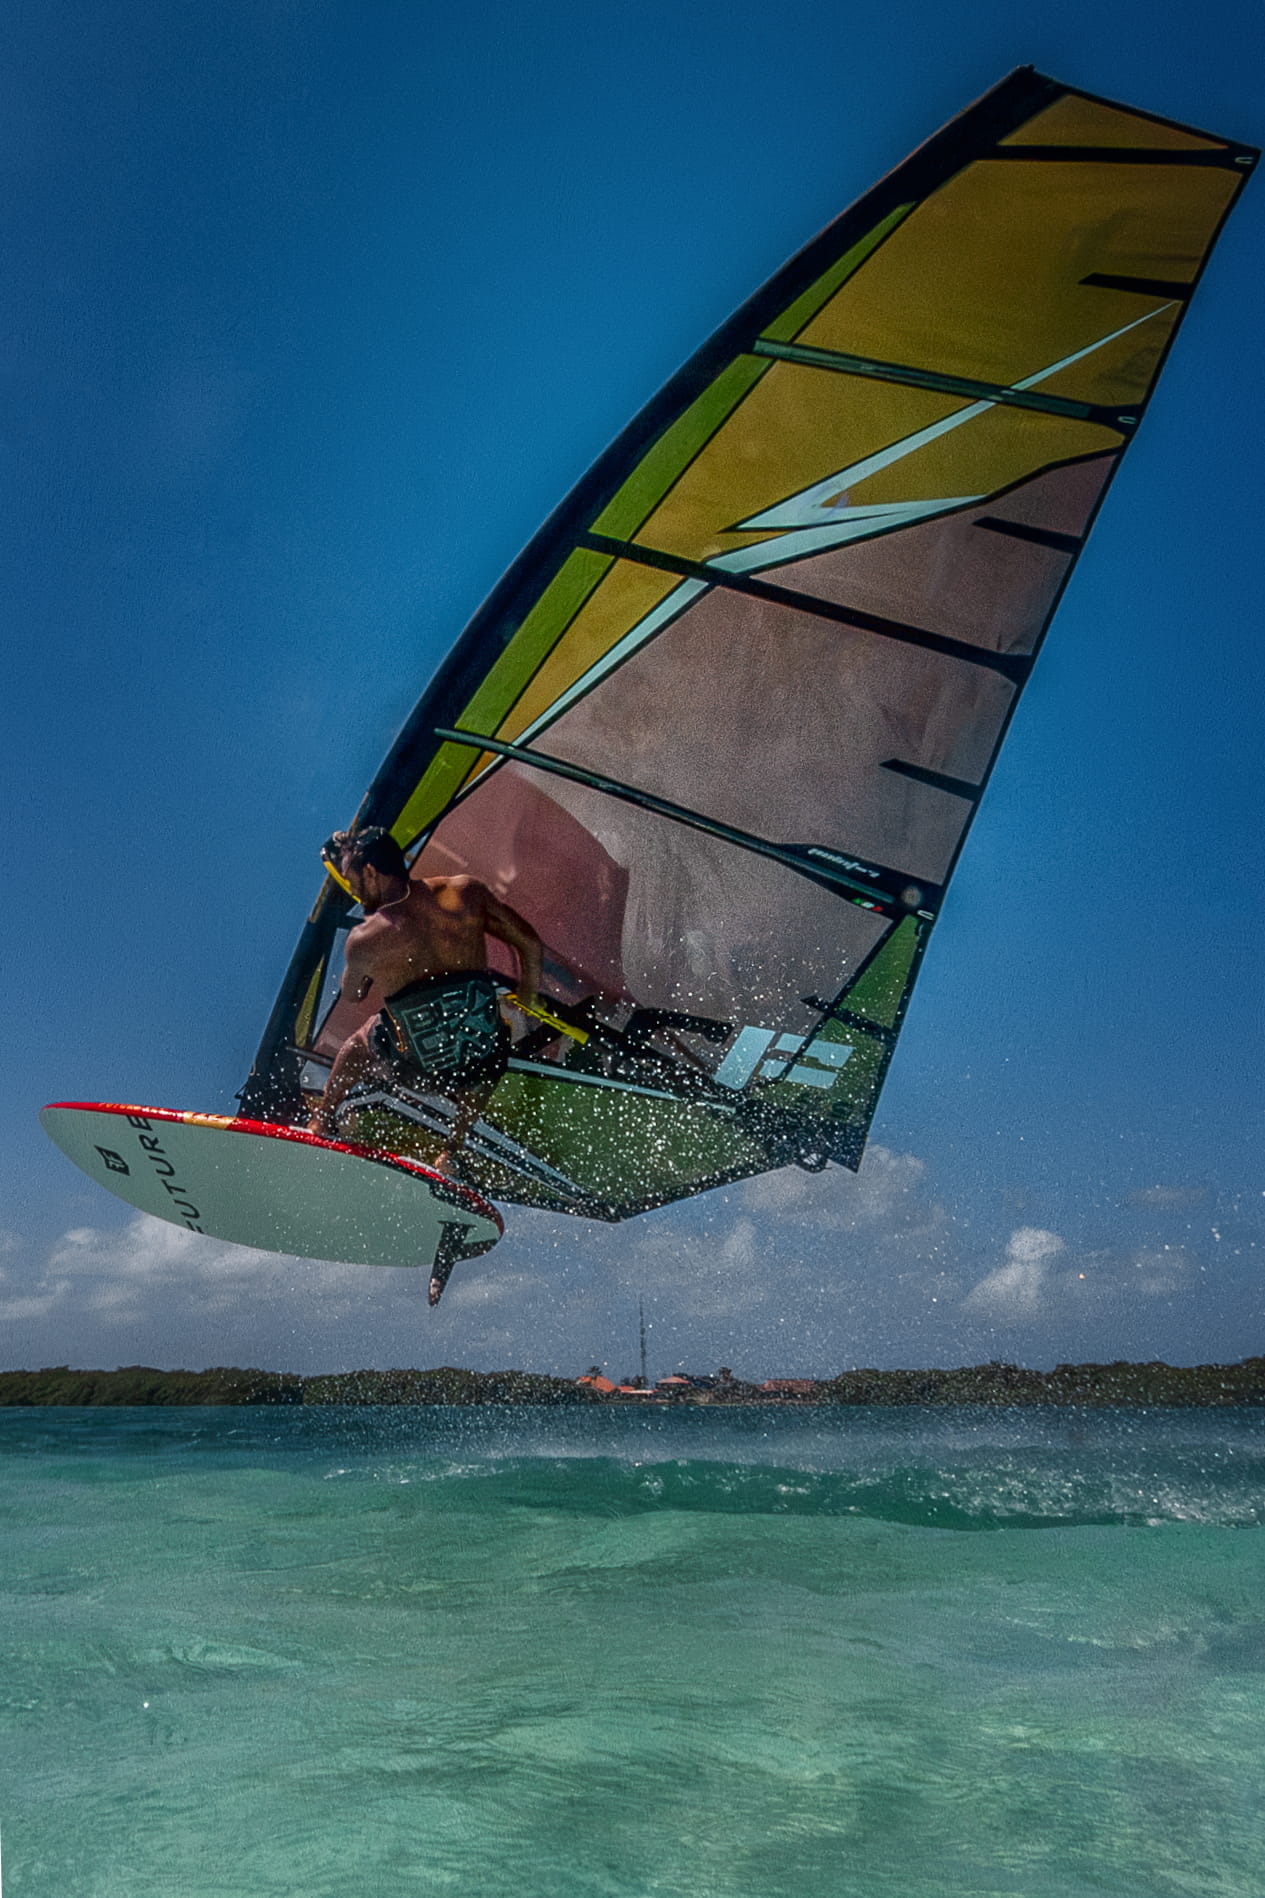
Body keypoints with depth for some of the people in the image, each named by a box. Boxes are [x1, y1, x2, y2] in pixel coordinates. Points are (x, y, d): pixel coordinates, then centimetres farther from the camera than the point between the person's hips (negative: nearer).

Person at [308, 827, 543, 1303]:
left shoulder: (366, 938, -14)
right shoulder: (466, 892, -8)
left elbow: (351, 995, 7)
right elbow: (530, 943, 2)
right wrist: (528, 1005, 18)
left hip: (417, 1067, -2)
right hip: (487, 1058, 2)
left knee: (358, 1042, 31)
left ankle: (321, 1123, 52)